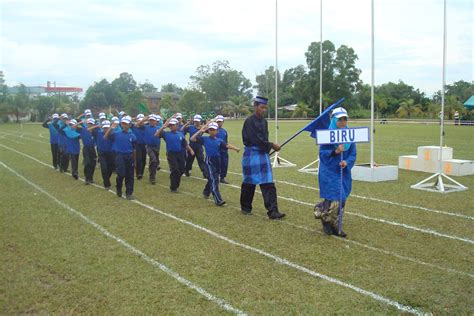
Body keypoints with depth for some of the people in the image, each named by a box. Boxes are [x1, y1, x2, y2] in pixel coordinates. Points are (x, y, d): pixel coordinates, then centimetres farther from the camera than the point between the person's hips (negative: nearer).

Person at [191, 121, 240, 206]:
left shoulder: (219, 140, 7)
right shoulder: (204, 139, 0)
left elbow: (227, 145, -9)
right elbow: (192, 139, -7)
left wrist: (235, 148, -26)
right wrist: (200, 131, -13)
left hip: (217, 160, 5)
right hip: (209, 160, -4)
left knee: (212, 178, 19)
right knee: (214, 180, -12)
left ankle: (206, 192, 47)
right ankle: (218, 200, -16)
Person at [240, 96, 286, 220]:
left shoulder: (264, 121, 9)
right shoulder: (249, 121, -12)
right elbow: (256, 139, -18)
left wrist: (269, 147, -4)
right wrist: (271, 145, -15)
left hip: (263, 154, 6)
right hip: (251, 155, -6)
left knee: (268, 184, -2)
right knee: (249, 183, 7)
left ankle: (272, 211, -4)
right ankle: (245, 207, 27)